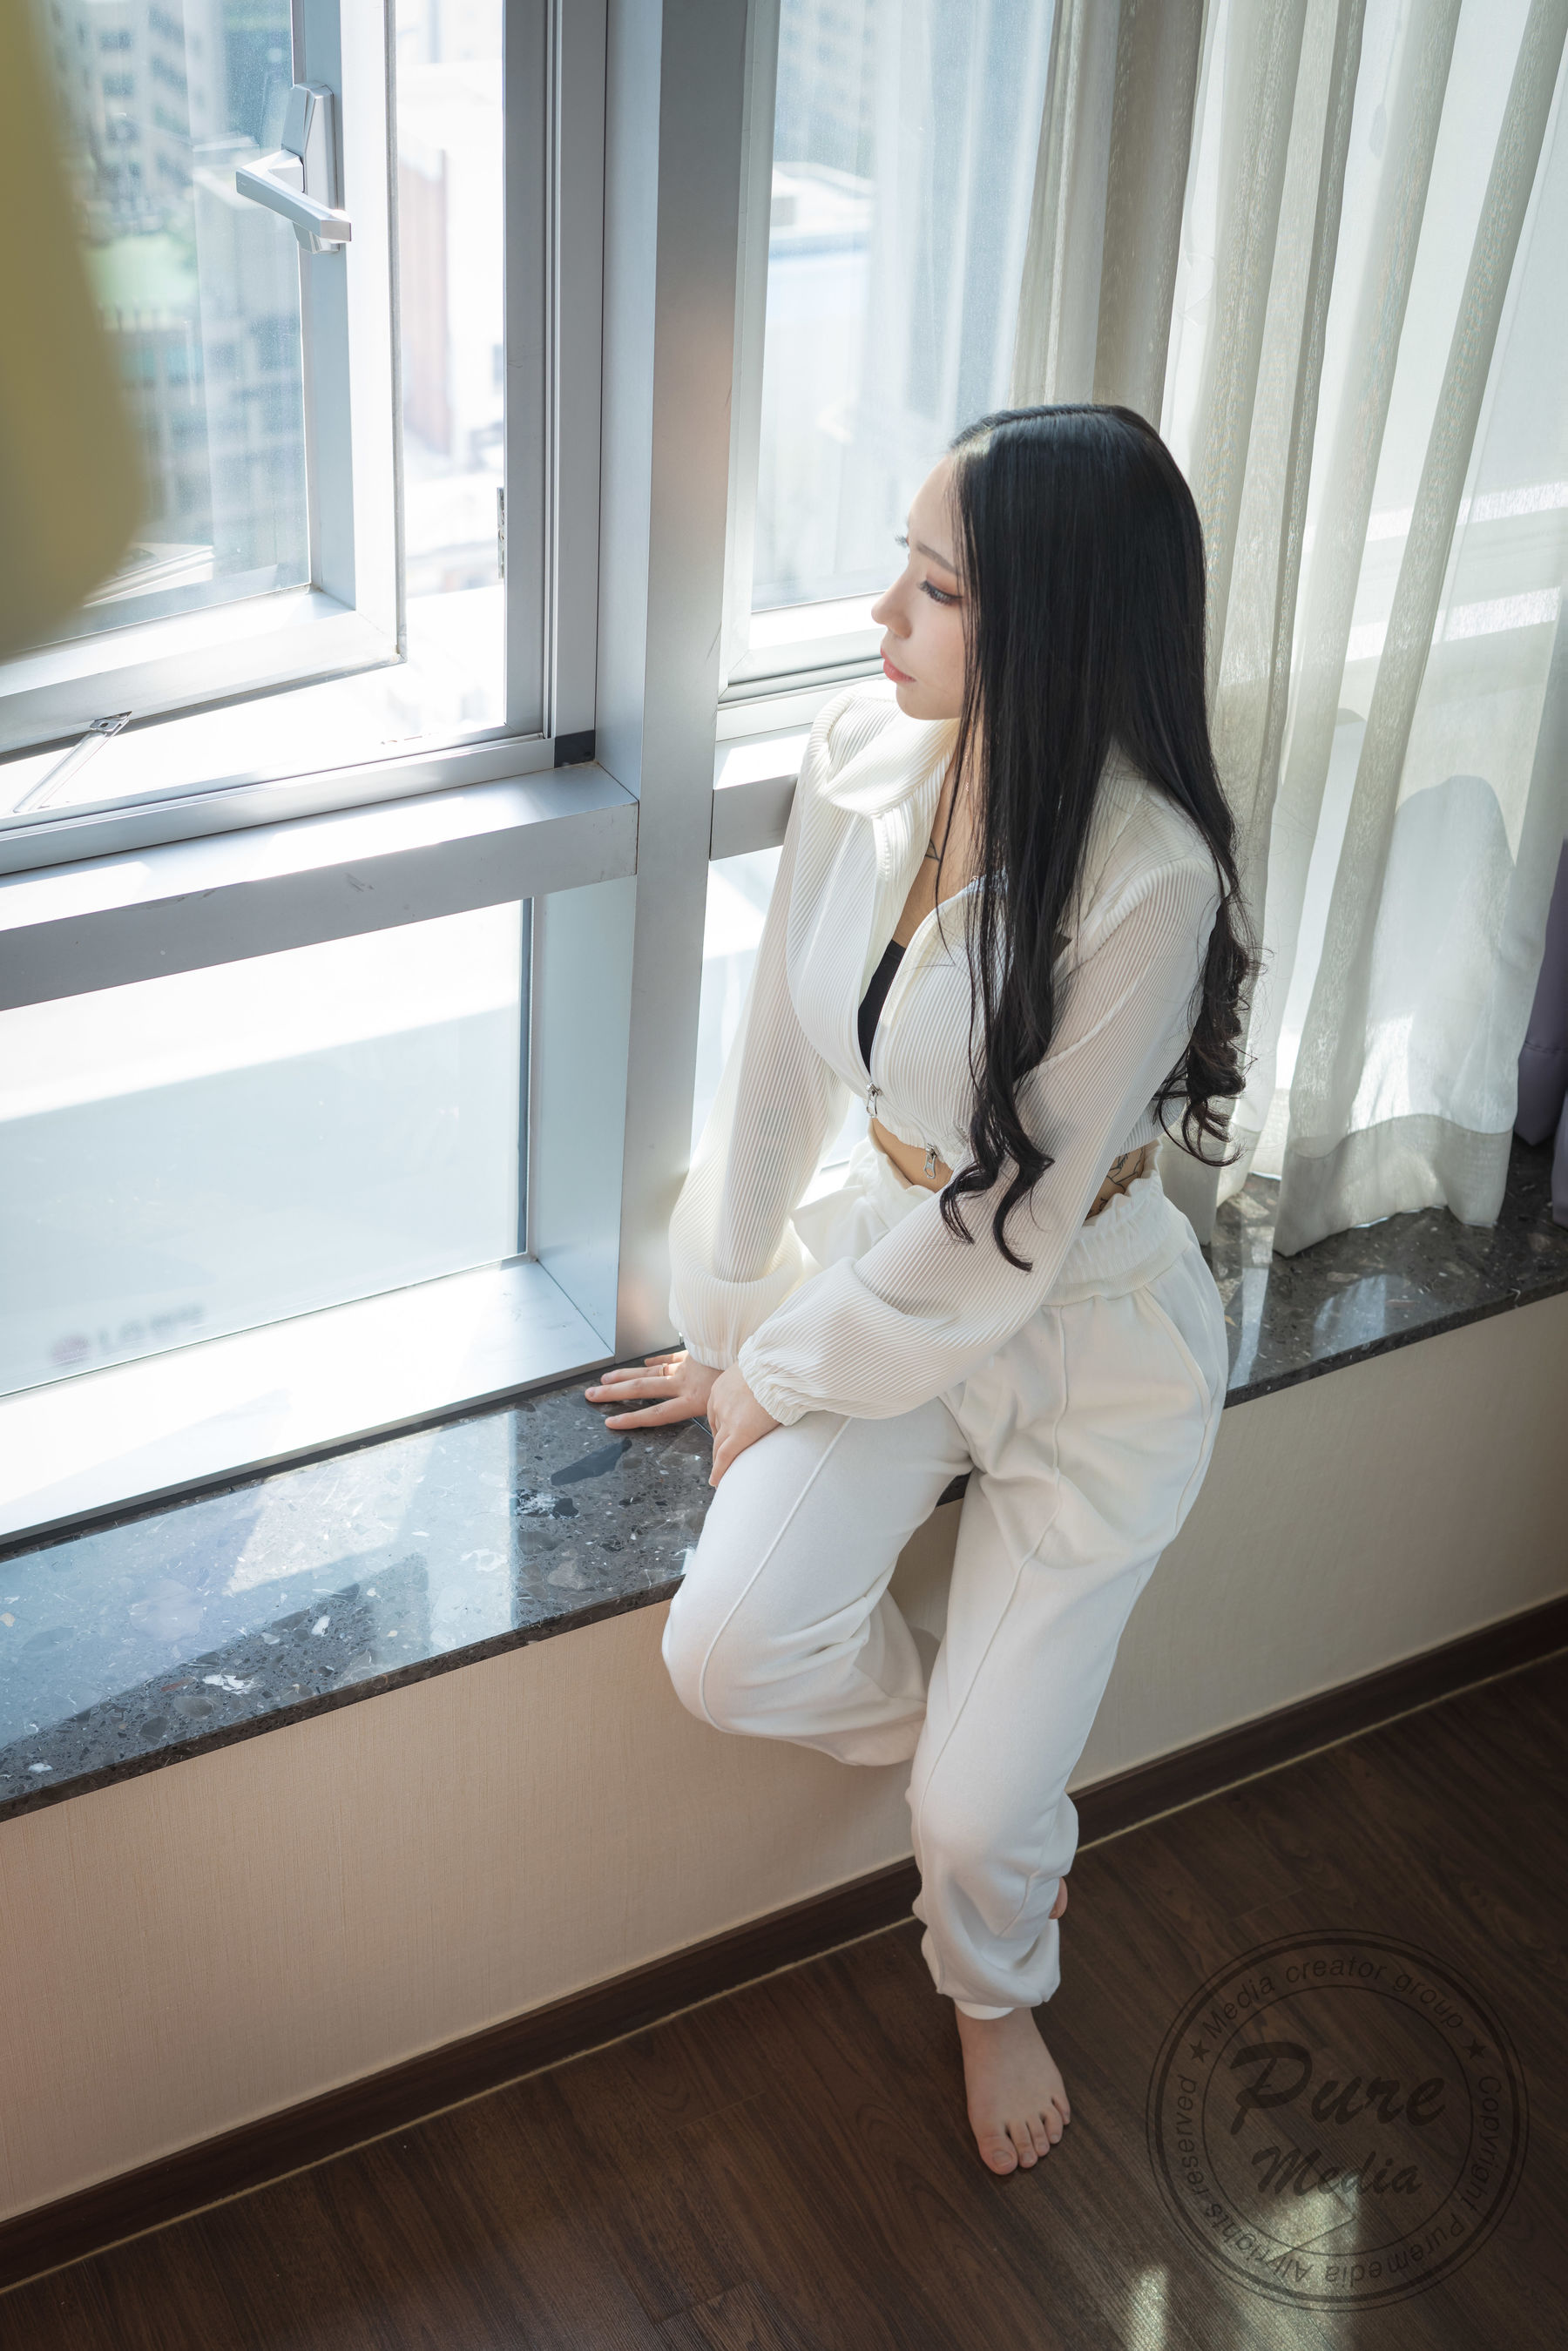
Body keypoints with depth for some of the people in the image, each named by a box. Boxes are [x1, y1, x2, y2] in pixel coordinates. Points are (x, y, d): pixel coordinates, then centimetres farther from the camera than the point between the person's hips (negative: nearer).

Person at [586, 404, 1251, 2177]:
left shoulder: (1149, 880, -30)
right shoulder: (864, 751, -12)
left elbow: (1011, 1237, -22)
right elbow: (781, 1053, -1)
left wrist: (787, 1371, -10)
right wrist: (732, 1315, 8)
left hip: (1088, 1333, -4)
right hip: (881, 1273, 5)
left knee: (980, 1809, 1)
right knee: (728, 1652, -16)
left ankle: (996, 1987, 42)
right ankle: (997, 1748, 21)